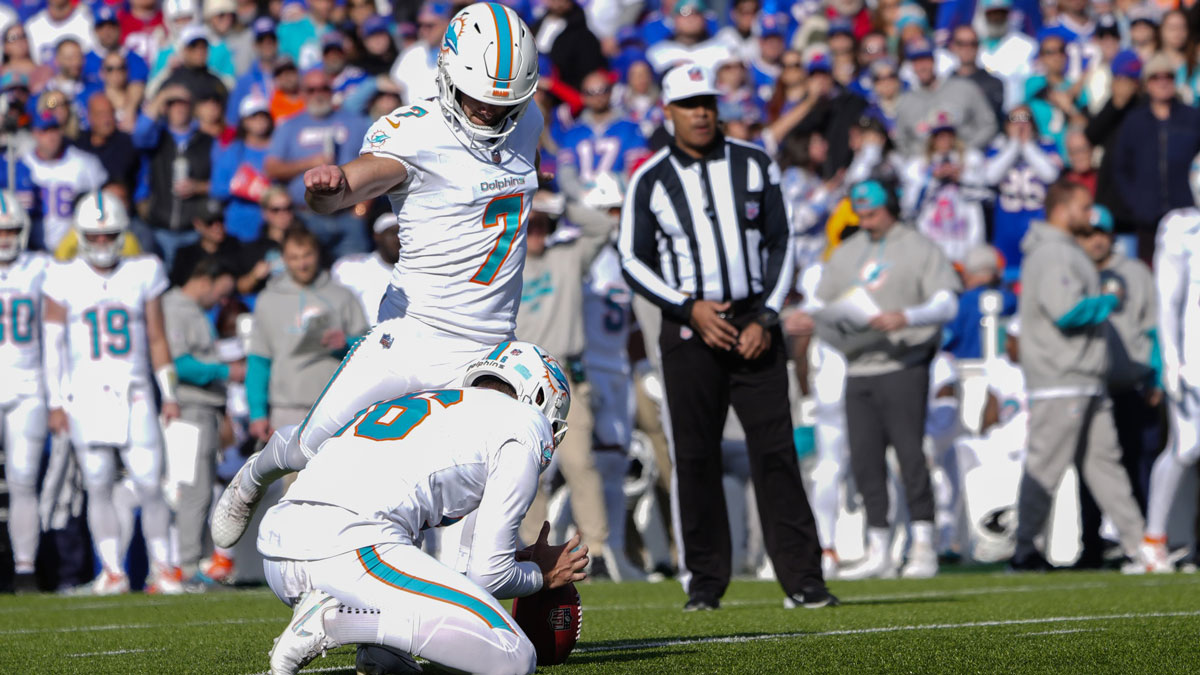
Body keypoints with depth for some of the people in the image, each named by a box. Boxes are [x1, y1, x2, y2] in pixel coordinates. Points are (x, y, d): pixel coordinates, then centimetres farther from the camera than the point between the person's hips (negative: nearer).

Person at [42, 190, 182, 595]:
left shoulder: (143, 274, 5)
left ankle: (162, 569, 1)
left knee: (149, 483, -6)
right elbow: (53, 345, 4)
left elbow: (157, 339, 10)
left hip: (134, 394, 0)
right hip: (86, 395, 0)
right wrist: (56, 402, 0)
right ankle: (112, 571, 5)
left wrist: (169, 395, 6)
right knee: (98, 486, 0)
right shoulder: (65, 280, 2)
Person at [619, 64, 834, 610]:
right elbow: (634, 260, 3)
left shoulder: (755, 166, 6)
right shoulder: (650, 181, 3)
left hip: (753, 323, 1)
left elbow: (779, 244, 7)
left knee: (776, 451, -5)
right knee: (695, 456, 0)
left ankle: (802, 578, -5)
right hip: (689, 326, 0)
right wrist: (690, 308, -10)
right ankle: (705, 579, 7)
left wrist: (765, 319, -4)